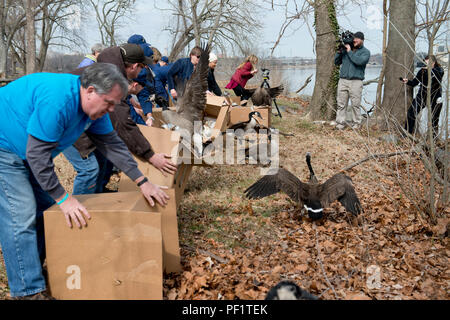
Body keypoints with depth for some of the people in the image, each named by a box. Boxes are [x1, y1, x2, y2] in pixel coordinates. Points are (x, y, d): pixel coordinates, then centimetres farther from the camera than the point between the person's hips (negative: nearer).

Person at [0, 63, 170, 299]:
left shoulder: (94, 105, -6)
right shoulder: (57, 101, -35)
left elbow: (112, 144, 2)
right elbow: (37, 154, -32)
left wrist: (142, 182, 0)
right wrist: (63, 198, -27)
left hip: (30, 150, 10)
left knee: (45, 205, 12)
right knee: (21, 215, -14)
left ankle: (34, 264, 26)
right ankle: (29, 291, -9)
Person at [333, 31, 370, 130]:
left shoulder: (365, 52, 6)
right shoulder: (345, 49, 17)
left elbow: (359, 61, -15)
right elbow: (336, 62, 18)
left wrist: (349, 51, -10)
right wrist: (339, 52, 3)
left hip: (356, 82, -3)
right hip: (343, 80, 3)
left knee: (355, 104, -3)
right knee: (341, 104, 0)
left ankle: (356, 124, 5)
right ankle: (340, 123, 2)